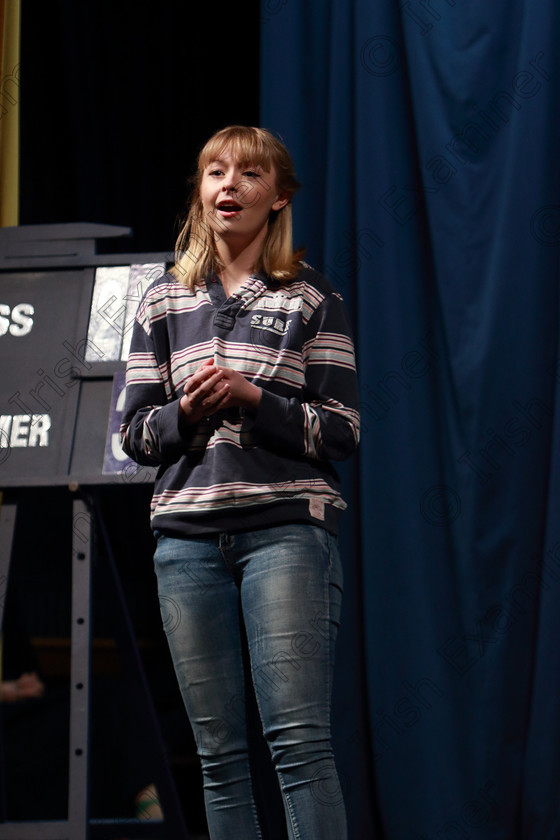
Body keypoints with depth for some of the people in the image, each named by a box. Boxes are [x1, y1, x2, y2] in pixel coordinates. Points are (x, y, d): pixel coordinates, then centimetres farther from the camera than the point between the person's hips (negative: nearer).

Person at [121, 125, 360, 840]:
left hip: (286, 529, -3)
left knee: (298, 740, -13)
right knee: (218, 754, 3)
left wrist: (252, 399, -12)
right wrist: (187, 412, -6)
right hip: (189, 535, 3)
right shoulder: (163, 303, 16)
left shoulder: (312, 299, 7)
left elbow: (342, 432, 2)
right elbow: (134, 432, 14)